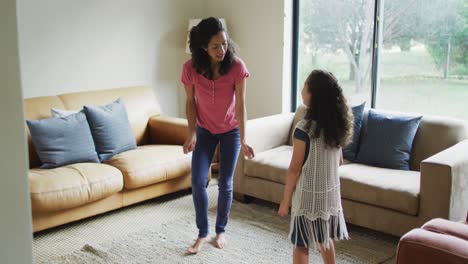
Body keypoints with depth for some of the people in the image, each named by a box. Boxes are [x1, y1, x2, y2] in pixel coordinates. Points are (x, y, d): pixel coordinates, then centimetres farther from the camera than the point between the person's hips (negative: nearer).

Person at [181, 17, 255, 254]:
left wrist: (243, 140, -20)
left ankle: (221, 230, 24)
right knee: (198, 181, -6)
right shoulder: (190, 68, -20)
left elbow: (240, 105, -19)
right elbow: (190, 102, -7)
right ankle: (202, 233, 13)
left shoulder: (236, 66, -24)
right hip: (205, 130, 1)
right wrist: (192, 133, -14)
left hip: (231, 130, -1)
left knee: (225, 183, 4)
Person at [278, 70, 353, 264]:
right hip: (330, 193, 6)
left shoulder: (304, 128, -20)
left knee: (301, 245, 7)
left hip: (308, 195, -6)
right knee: (325, 240, 23)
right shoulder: (338, 125, -1)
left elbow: (295, 169, -16)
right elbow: (339, 161, 10)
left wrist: (285, 199, -6)